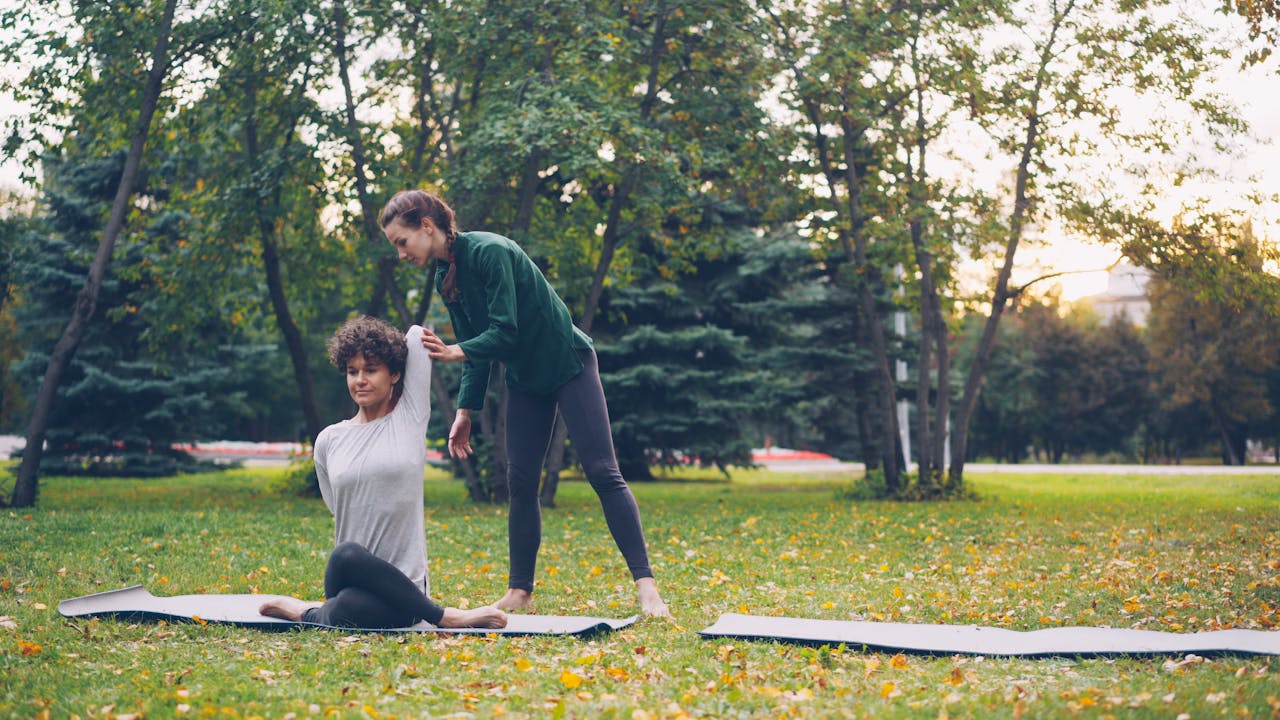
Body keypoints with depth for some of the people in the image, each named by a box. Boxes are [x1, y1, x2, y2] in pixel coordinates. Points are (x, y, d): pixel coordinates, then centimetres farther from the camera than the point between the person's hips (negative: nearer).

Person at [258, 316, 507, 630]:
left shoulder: (410, 418, 5)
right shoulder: (329, 440, 11)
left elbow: (416, 335, 5)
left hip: (400, 586, -3)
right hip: (350, 576, 4)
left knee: (347, 612, -39)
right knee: (347, 554, -37)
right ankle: (444, 617, -22)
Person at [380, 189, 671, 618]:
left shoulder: (490, 252, -23)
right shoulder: (445, 277, 2)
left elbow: (505, 333, -26)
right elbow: (476, 348, 8)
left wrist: (453, 352, -32)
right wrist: (465, 413, 5)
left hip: (568, 364, -8)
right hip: (525, 378, 8)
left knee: (603, 473, -11)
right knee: (520, 481, 3)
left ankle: (645, 585, -10)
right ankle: (519, 592, 10)